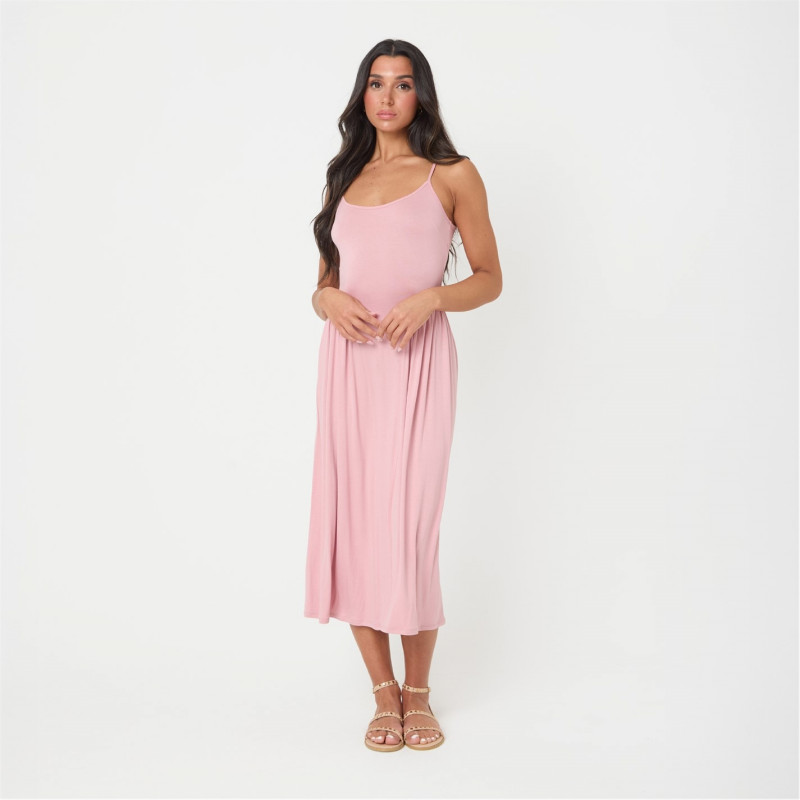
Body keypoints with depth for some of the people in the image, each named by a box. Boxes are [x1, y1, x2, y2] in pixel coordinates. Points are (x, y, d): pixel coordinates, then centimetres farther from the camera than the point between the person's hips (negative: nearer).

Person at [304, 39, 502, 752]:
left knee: (409, 521, -6)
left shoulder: (453, 176, 7)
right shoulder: (344, 179, 19)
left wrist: (430, 298, -12)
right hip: (348, 359, 4)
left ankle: (418, 693, 13)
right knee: (351, 518, 1)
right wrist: (326, 298, -2)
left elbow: (489, 278, 6)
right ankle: (383, 690, 16)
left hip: (418, 359, -4)